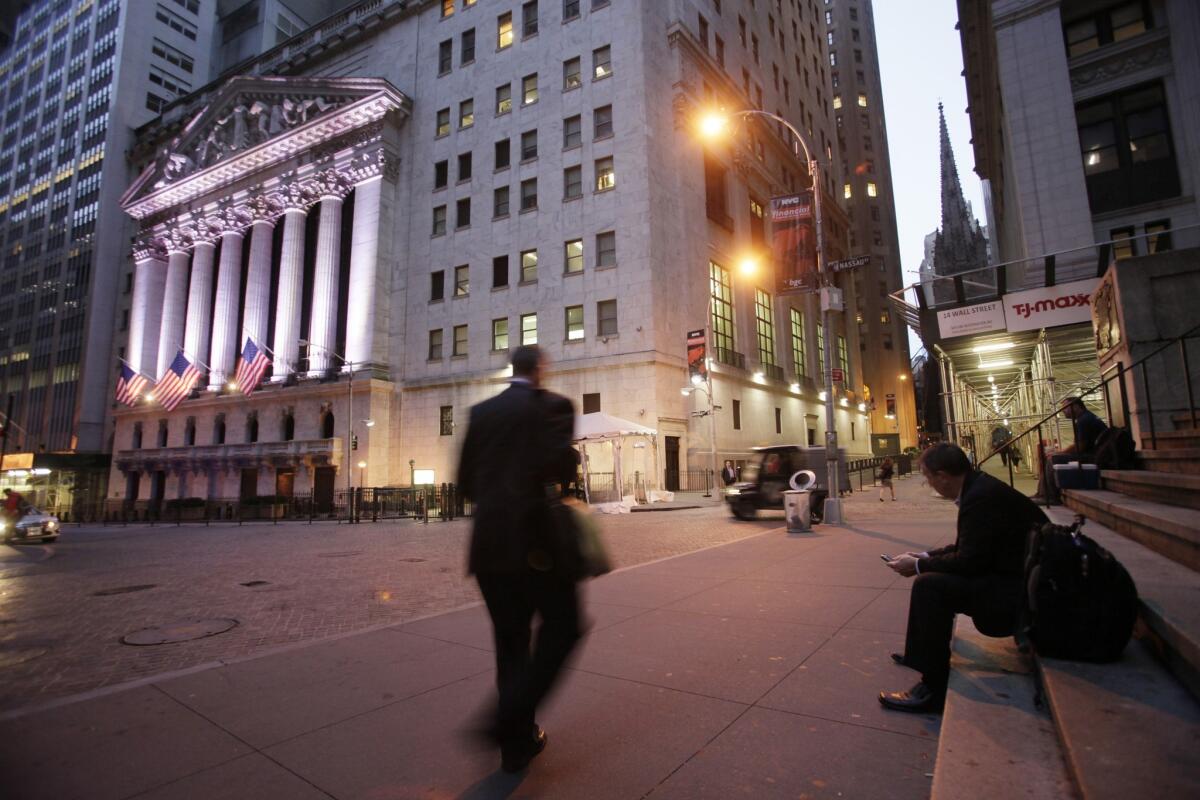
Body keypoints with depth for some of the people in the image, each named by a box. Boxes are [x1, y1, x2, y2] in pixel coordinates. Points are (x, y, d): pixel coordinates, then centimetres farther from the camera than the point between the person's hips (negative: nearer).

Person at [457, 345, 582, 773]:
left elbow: (465, 480, 12)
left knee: (510, 638, 17)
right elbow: (559, 467, -20)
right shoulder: (552, 405, -6)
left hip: (488, 542, 6)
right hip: (535, 540, -6)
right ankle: (508, 716, -1)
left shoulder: (481, 412, 10)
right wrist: (574, 459, 2)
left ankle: (518, 739, 26)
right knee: (562, 626, 11)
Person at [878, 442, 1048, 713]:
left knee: (928, 586, -23)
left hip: (1016, 589, -11)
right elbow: (965, 547, 16)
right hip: (1009, 572, 11)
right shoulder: (980, 486, 7)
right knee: (930, 574, 19)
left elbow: (969, 561, -25)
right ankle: (918, 656, 31)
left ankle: (933, 689, -12)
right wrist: (925, 557, 9)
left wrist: (918, 566, -12)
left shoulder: (981, 496, -24)